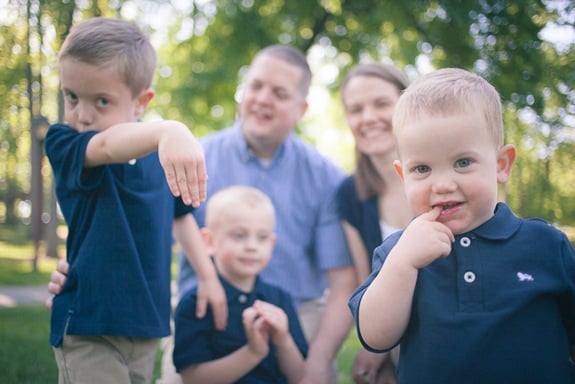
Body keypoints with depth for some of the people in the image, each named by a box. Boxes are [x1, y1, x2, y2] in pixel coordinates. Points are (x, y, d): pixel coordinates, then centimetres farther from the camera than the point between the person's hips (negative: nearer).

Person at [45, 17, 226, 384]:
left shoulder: (162, 153, 2)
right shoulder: (64, 146, -13)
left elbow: (181, 214, 17)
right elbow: (109, 146, -36)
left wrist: (208, 275, 14)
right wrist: (168, 130, -55)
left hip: (146, 322, 5)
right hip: (89, 326, -5)